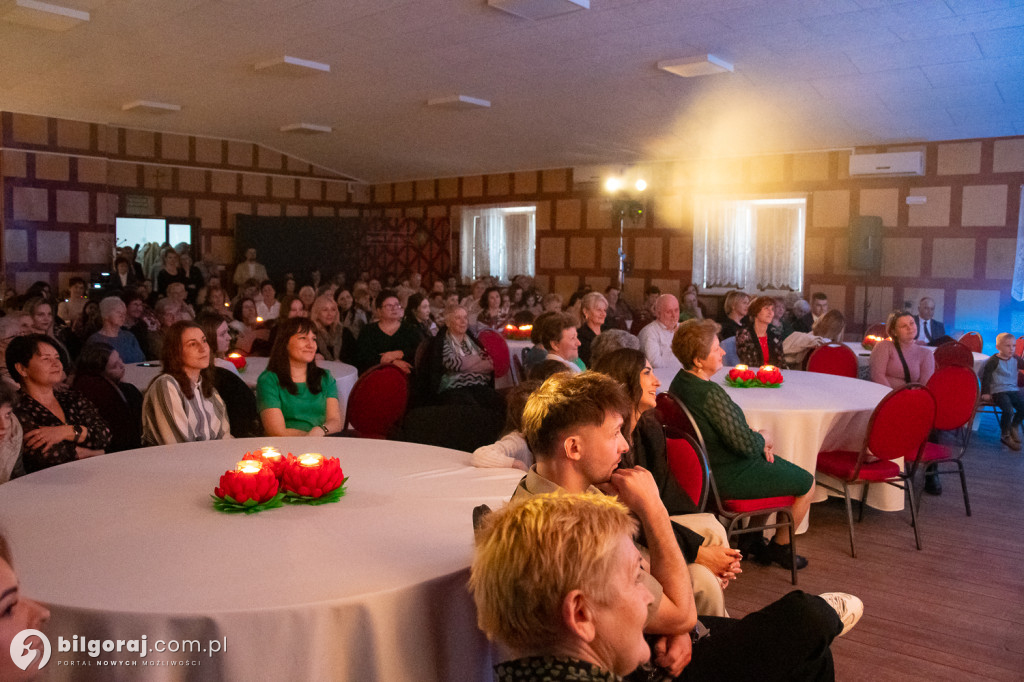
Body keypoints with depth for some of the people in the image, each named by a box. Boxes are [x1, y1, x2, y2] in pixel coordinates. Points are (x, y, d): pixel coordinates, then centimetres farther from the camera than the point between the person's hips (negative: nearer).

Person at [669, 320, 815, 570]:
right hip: (728, 478, -9)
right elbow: (745, 444, -27)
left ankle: (751, 538, 35)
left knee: (778, 464, 32)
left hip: (706, 467, 10)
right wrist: (763, 438, -6)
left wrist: (755, 439, 1)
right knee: (807, 483, 10)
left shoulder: (680, 382, -1)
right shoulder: (710, 394, -32)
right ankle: (779, 548, 27)